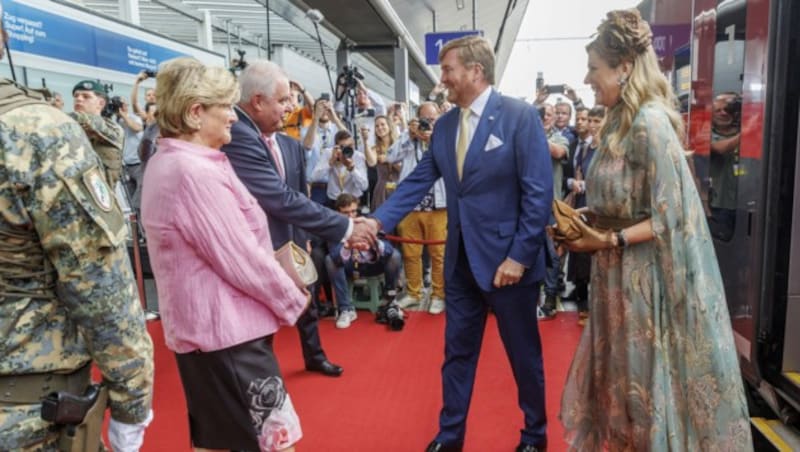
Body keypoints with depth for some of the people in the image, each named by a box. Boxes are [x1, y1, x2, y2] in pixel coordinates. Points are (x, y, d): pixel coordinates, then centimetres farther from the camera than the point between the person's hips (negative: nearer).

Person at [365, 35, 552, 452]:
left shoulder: (520, 116, -10)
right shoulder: (444, 126, 7)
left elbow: (539, 192, -14)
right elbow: (417, 182, 3)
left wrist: (520, 256, -17)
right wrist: (378, 220, -9)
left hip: (507, 258, -5)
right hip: (461, 259, 5)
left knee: (524, 355, 13)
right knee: (457, 353, 15)